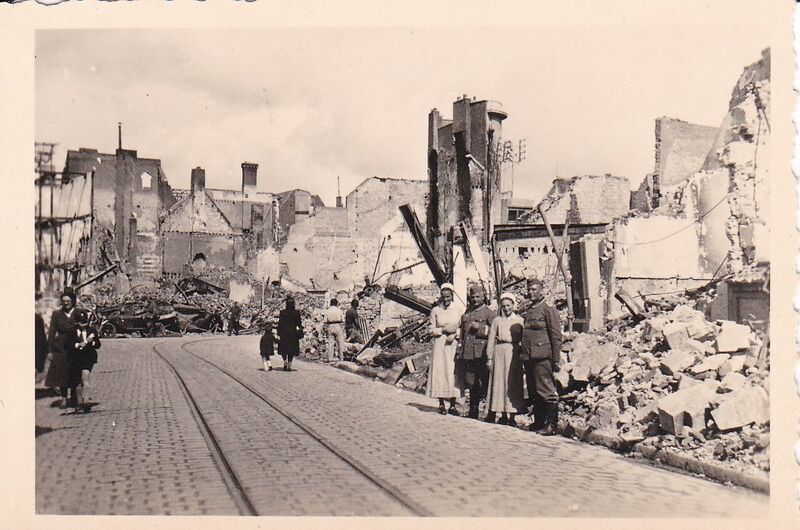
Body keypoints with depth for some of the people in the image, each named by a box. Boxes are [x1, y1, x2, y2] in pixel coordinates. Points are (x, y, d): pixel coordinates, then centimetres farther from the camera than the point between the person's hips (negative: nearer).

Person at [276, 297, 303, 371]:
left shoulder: (282, 312, -8)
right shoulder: (297, 312, -4)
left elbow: (280, 323, -6)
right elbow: (299, 324, 0)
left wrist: (278, 334, -2)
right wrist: (299, 332, 12)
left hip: (284, 332, -1)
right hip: (293, 333, 1)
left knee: (283, 348, 15)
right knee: (291, 349, 8)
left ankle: (285, 361, -6)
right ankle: (289, 366, 7)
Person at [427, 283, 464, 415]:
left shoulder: (458, 310, 8)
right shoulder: (435, 310, 5)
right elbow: (432, 330, 3)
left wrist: (455, 334, -9)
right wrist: (444, 330, -11)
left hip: (454, 344, 0)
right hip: (440, 344, 0)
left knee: (453, 373, -3)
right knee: (440, 372, -3)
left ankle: (452, 405, 2)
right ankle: (441, 404, 4)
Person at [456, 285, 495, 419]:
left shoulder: (489, 313, 2)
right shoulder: (466, 314, 19)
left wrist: (480, 327, -13)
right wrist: (459, 352, 16)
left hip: (482, 354, -5)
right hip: (468, 355, 5)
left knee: (484, 383, -5)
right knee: (471, 384, 9)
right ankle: (473, 411, 18)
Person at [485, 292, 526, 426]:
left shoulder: (520, 320, 11)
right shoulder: (497, 320, 12)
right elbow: (491, 340, 8)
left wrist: (504, 338, -2)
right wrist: (490, 357, 2)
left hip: (514, 354, -1)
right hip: (499, 353, 1)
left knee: (513, 383, -4)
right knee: (499, 382, -2)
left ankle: (512, 416, -2)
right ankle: (503, 415, 3)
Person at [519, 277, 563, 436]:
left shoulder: (548, 309, -3)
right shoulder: (527, 313, 19)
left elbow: (556, 336, -7)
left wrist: (556, 360, -12)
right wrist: (523, 356, 13)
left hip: (542, 357, -8)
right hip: (528, 357, 8)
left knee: (546, 391, -5)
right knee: (533, 392, 12)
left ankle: (552, 424, 0)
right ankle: (539, 421, 21)